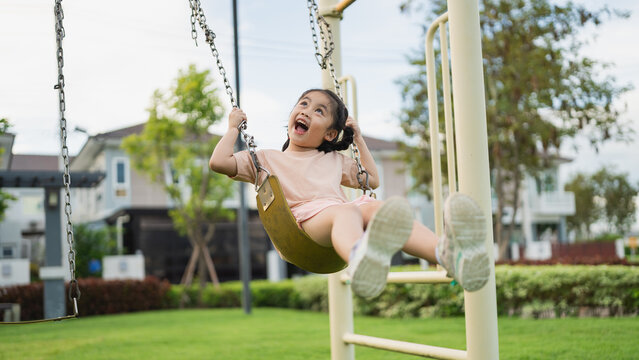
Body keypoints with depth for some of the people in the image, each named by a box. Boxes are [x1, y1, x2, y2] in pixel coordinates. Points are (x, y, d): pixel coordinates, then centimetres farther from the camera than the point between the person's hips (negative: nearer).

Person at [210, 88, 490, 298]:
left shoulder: (334, 160, 39)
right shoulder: (266, 159, 27)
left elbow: (372, 180, 44)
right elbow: (219, 162, 16)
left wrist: (358, 138, 43)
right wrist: (233, 128, 26)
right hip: (306, 216, -4)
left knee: (376, 207, -34)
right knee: (346, 211, -41)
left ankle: (446, 252, -64)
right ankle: (360, 259, -82)